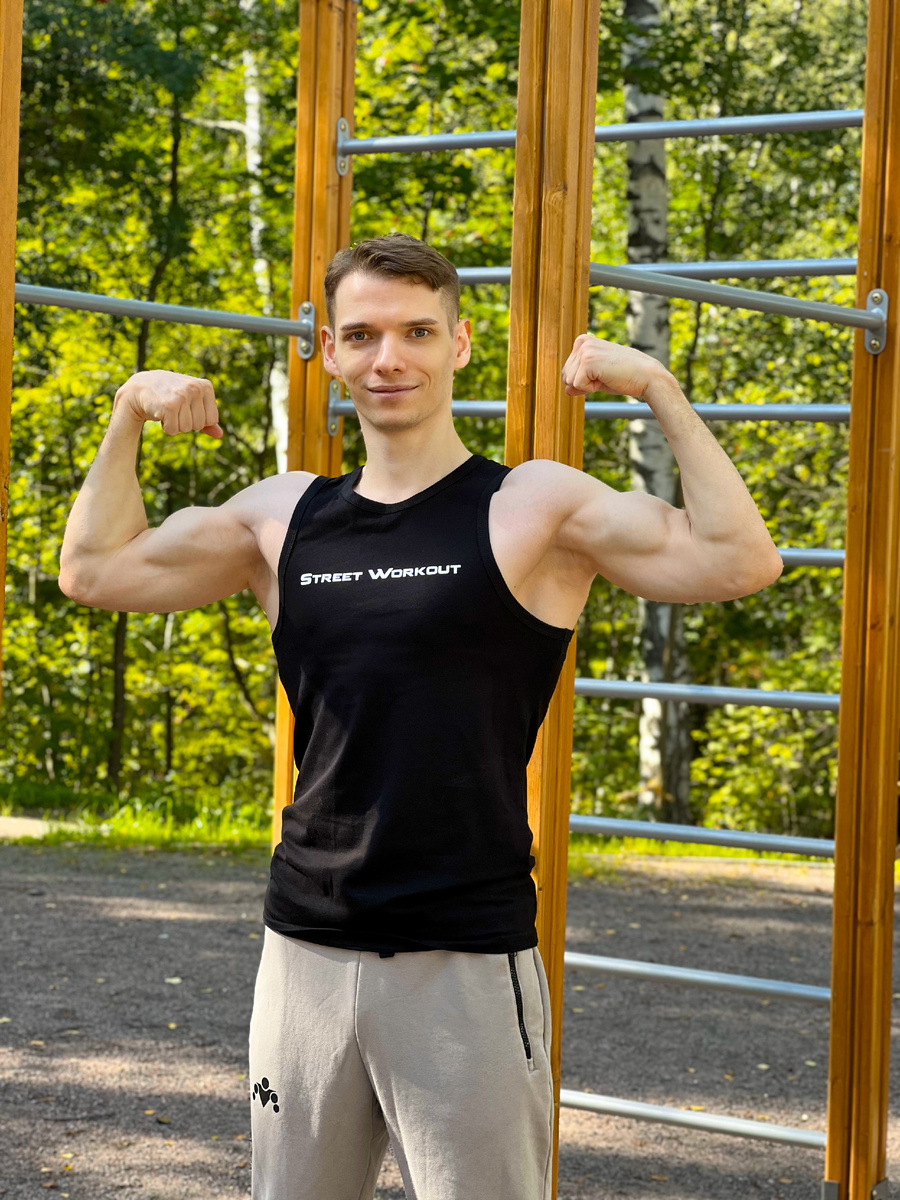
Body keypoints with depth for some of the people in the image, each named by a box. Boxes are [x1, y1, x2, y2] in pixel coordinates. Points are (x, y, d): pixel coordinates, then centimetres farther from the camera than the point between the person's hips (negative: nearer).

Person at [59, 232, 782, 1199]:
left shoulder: (532, 507, -4)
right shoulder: (282, 517, 10)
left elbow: (741, 563, -15)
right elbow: (94, 569, 17)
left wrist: (656, 388, -16)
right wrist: (130, 412, 10)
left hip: (465, 965, -4)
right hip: (306, 953, 5)